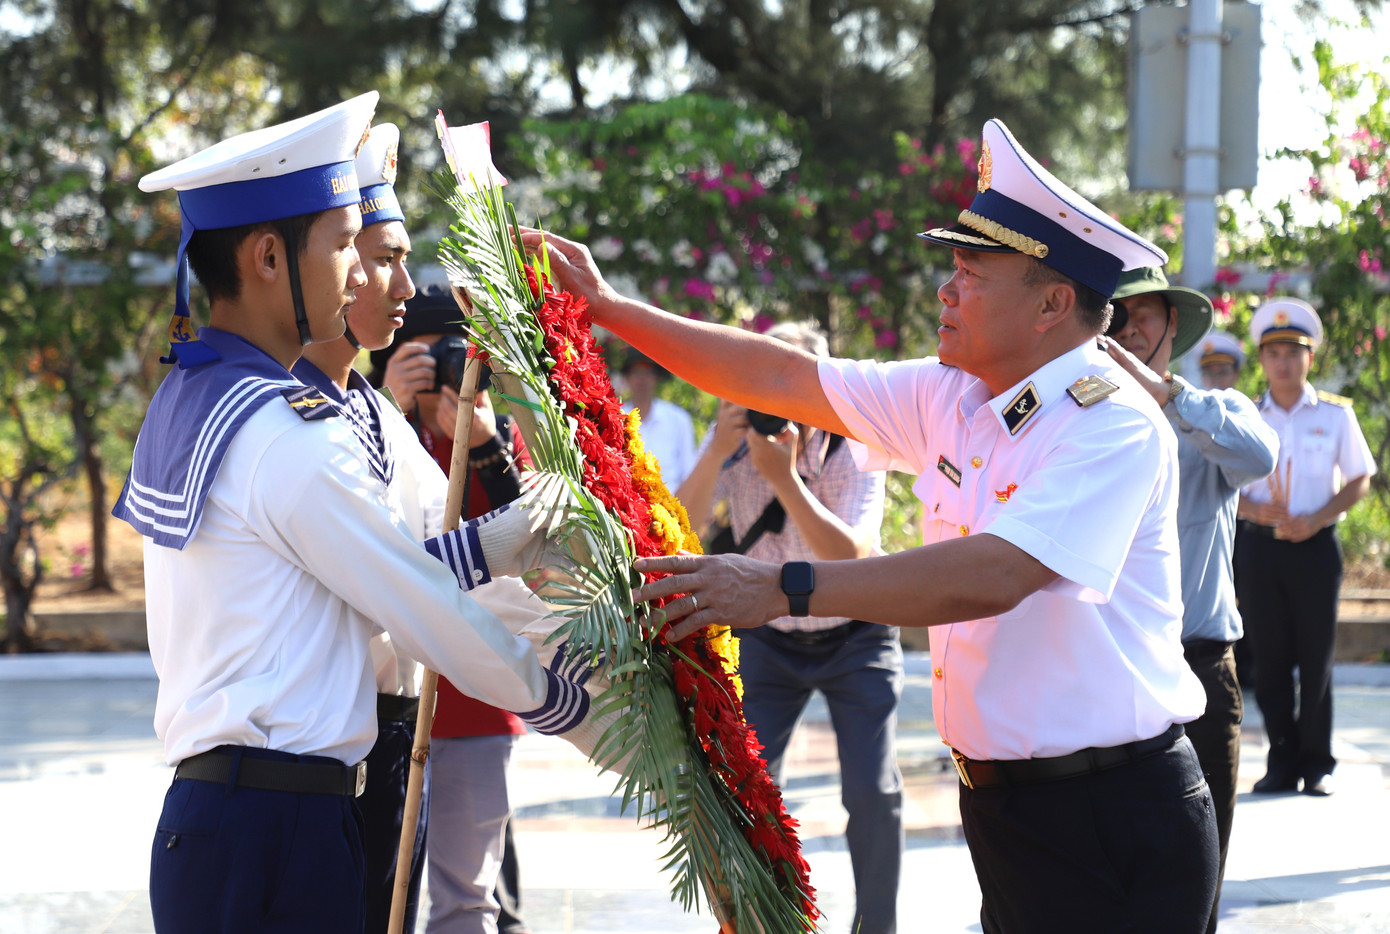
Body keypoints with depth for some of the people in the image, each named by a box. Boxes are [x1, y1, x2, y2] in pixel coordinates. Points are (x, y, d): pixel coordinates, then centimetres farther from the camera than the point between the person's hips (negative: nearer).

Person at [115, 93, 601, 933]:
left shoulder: (188, 401, 13)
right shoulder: (289, 436, -16)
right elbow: (441, 621, -9)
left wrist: (517, 536, 20)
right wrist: (581, 710, 5)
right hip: (277, 834, -9)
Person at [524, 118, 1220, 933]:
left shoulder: (1113, 424, -17)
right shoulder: (952, 398, 8)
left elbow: (991, 575, -29)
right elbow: (788, 380, 13)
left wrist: (784, 588, -29)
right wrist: (609, 309, 13)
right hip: (1000, 800, 7)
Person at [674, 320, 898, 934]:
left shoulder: (854, 453, -20)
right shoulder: (735, 441, -13)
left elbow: (851, 559, -34)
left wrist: (785, 477, -41)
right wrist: (717, 453, -38)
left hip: (855, 636, -2)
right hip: (770, 638, 2)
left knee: (873, 795, -9)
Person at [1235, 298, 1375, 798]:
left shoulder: (1335, 415, 3)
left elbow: (1359, 480, 6)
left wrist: (1317, 519, -9)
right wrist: (1253, 509, -11)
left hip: (1315, 545, -1)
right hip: (1260, 545, 1)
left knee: (1316, 656, 0)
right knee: (1270, 657, 2)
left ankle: (1317, 762, 9)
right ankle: (1282, 761, 10)